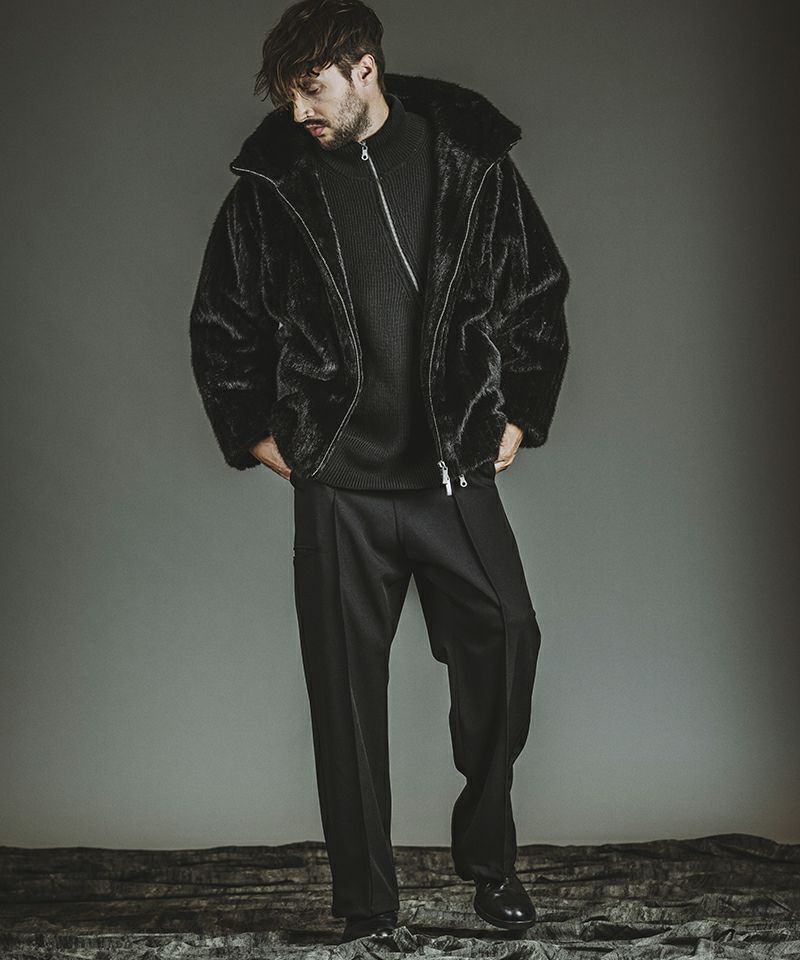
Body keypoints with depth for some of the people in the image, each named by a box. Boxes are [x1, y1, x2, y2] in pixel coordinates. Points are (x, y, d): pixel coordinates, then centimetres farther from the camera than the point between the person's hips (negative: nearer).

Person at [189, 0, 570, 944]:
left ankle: (488, 856, 19)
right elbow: (219, 326, 13)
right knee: (347, 689, 2)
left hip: (459, 471, 1)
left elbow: (539, 291, 11)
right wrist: (256, 434, 6)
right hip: (339, 485, 0)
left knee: (506, 643, -3)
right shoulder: (272, 186, 2)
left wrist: (519, 413, 6)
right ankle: (365, 901, 13)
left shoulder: (470, 161, 1)